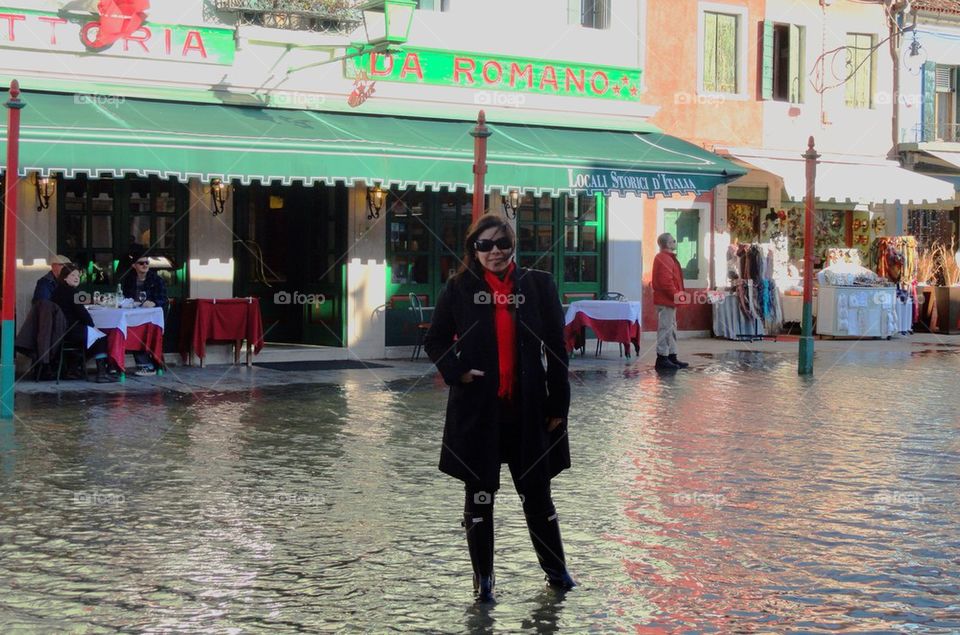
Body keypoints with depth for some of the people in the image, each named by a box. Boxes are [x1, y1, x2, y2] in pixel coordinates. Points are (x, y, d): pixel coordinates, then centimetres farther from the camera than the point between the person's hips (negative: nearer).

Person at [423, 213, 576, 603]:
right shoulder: (460, 289, -1)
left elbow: (556, 348, 2)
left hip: (528, 409, 0)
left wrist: (558, 404, -1)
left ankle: (556, 569, 29)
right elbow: (435, 341, 9)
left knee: (537, 493, 11)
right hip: (476, 409, 0)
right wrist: (456, 371, -9)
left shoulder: (538, 286, -1)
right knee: (479, 494, 7)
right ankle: (483, 578, 20)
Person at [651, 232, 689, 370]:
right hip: (666, 301, -11)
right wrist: (676, 294, -19)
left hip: (669, 301, 11)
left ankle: (672, 357, 19)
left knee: (671, 329, 14)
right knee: (665, 329, -9)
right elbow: (666, 281, -23)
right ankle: (662, 358, -7)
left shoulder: (668, 258, 18)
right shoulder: (664, 259, -16)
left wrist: (678, 293, 14)